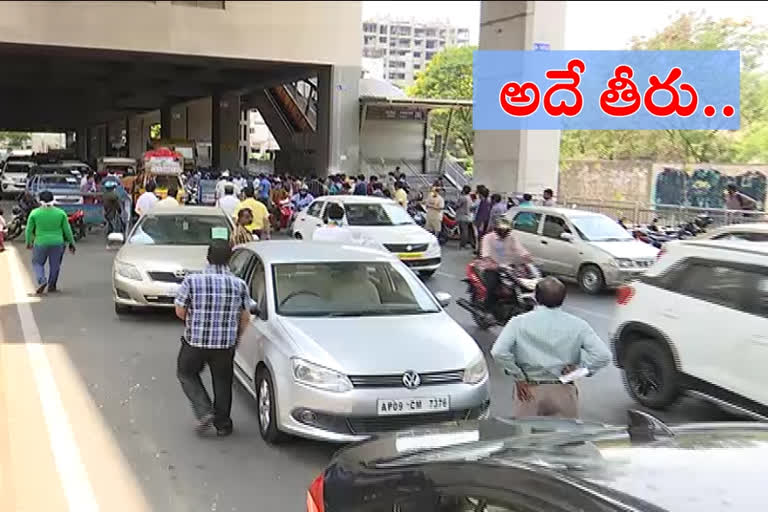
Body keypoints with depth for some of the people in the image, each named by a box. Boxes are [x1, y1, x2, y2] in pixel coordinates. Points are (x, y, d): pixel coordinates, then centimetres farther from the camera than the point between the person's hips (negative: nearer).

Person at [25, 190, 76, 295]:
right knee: (55, 265, 15)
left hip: (41, 243, -1)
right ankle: (52, 286, 19)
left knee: (37, 263, 16)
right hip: (57, 243, 1)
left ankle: (42, 281, -3)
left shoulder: (34, 213, -6)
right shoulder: (61, 213, -5)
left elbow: (29, 230, 1)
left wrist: (28, 242, 16)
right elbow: (67, 230, 0)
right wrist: (71, 243, 11)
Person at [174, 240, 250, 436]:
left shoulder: (192, 281, -12)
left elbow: (180, 311, -5)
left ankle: (204, 411, 8)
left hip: (195, 341, -1)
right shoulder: (239, 284, -7)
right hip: (226, 344, 1)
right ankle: (222, 424, 26)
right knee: (223, 382, 18)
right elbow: (245, 318, 1)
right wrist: (236, 336, 18)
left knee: (186, 374, 22)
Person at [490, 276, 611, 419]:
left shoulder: (519, 323, -5)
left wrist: (518, 377, -7)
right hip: (563, 391, 1)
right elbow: (603, 355, -10)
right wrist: (580, 368, 0)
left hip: (529, 390, -1)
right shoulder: (577, 325, -3)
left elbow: (498, 352, -16)